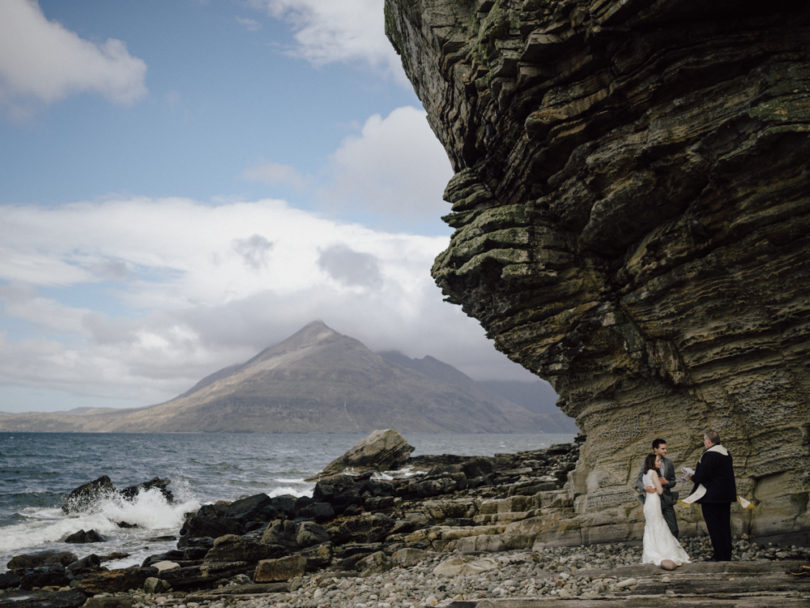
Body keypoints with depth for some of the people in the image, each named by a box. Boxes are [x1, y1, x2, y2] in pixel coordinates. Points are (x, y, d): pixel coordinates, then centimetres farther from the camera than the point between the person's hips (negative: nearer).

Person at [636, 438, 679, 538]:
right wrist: (645, 487, -27)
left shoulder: (669, 463, 7)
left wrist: (666, 482, -11)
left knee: (674, 530, 2)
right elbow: (638, 481, -5)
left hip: (667, 500, 3)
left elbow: (673, 482, 12)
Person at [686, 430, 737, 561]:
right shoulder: (727, 453, 11)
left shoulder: (709, 455, -19)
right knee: (725, 525, 14)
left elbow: (701, 476, -22)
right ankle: (727, 555, 20)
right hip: (726, 496, 9)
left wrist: (693, 476, 0)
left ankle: (719, 556, 0)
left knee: (714, 527, -2)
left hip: (712, 496, -9)